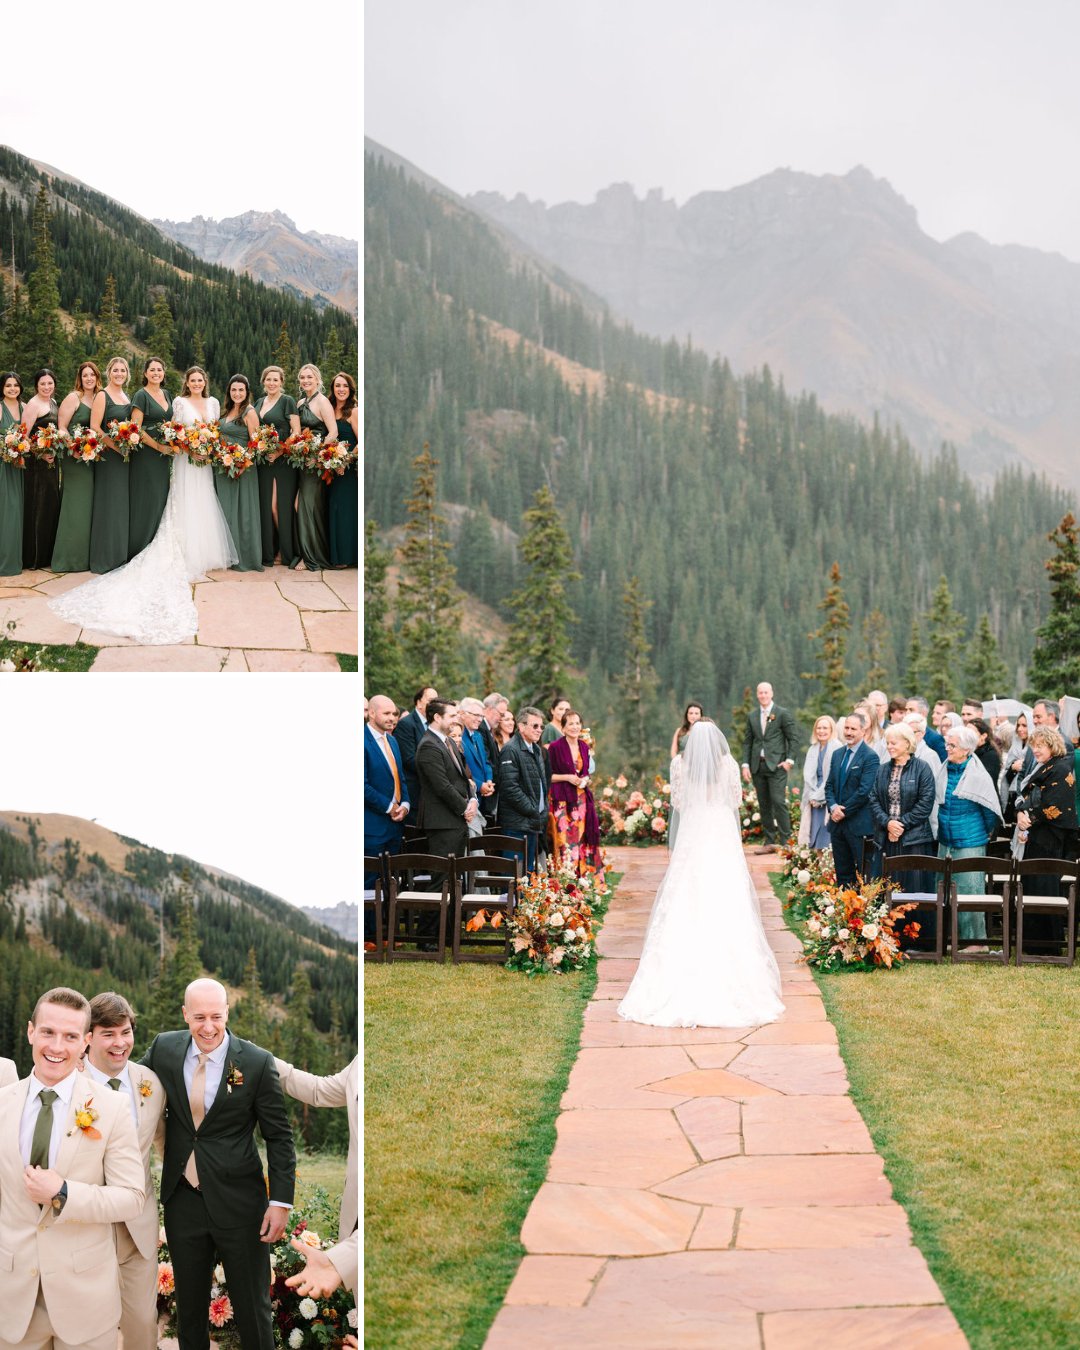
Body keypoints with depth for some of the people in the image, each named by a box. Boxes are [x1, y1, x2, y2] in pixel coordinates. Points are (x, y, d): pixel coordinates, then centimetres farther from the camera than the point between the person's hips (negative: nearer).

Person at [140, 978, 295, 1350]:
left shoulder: (257, 1062, -11)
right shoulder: (164, 1048, -2)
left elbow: (279, 1137, -6)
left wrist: (281, 1202, -9)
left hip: (238, 1203, -3)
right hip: (182, 1200, 3)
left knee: (252, 1307, 5)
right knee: (189, 1305, 15)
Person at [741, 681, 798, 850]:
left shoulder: (783, 714, 1)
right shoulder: (752, 717, 13)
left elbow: (792, 739, 1)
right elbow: (747, 742, 14)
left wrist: (789, 760, -9)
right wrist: (745, 764, 4)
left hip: (776, 765, -5)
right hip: (757, 766, 5)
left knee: (778, 802, -12)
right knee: (764, 805, 5)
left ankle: (785, 841, -9)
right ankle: (769, 842, 9)